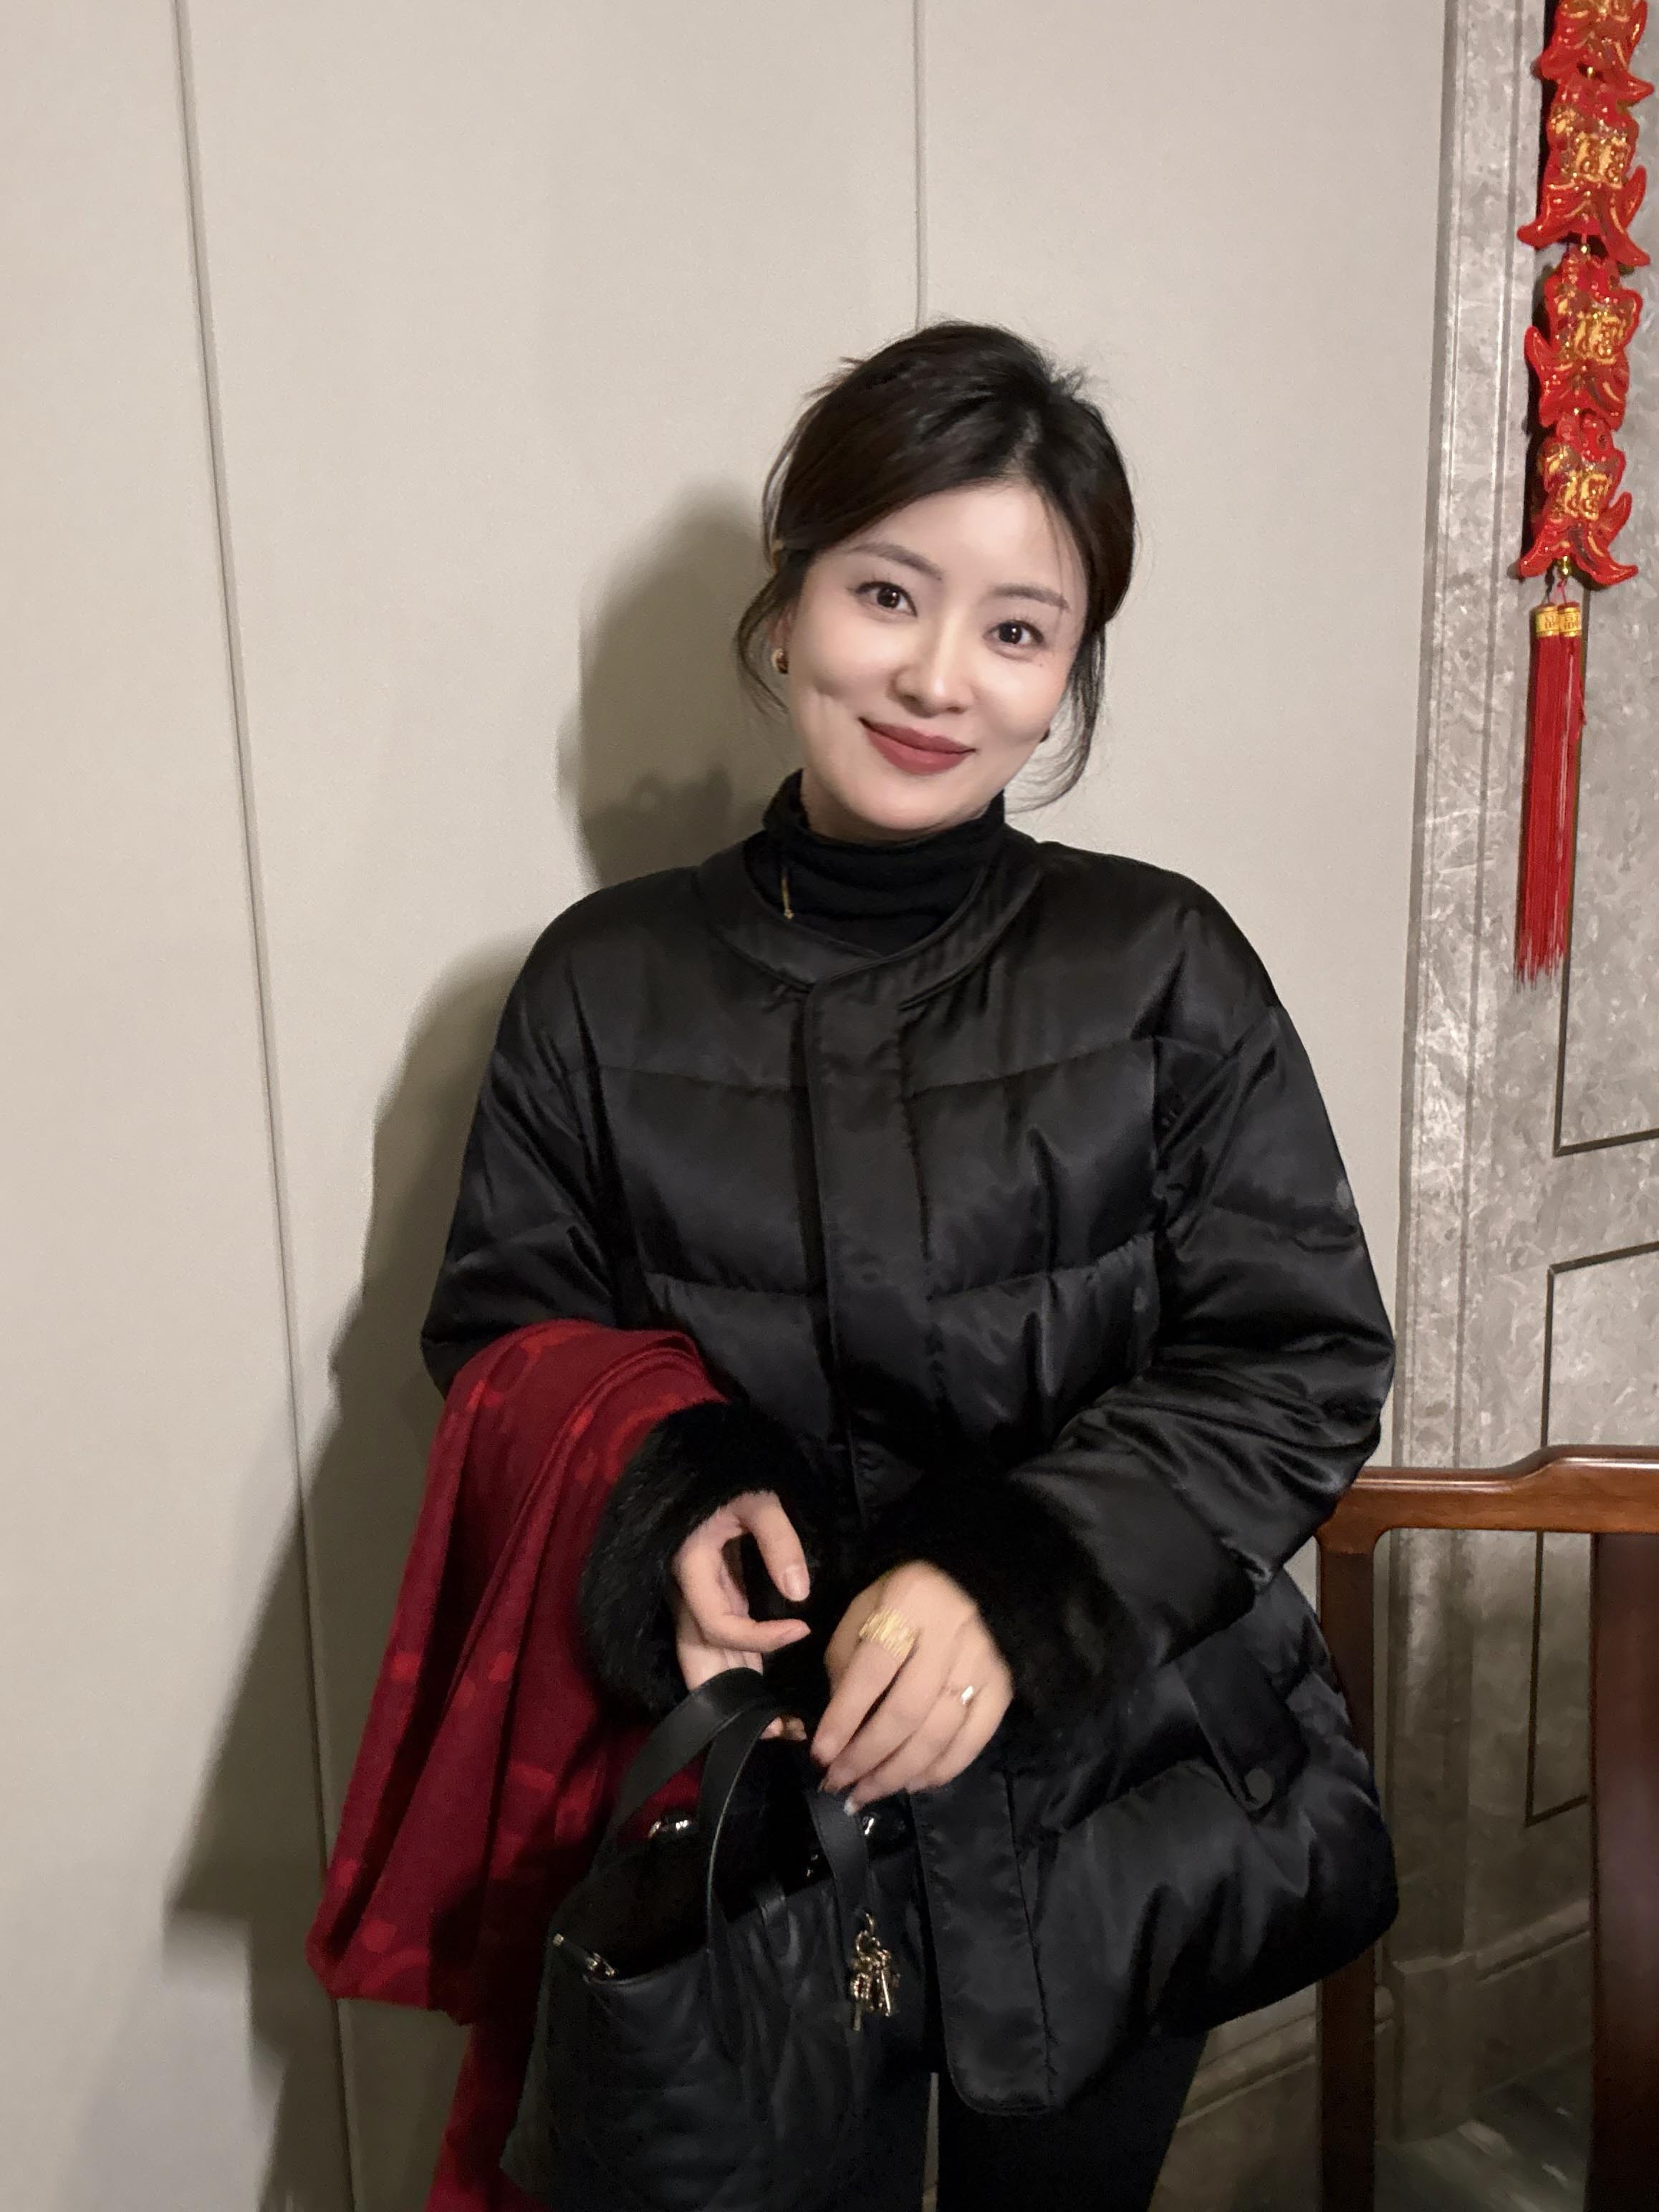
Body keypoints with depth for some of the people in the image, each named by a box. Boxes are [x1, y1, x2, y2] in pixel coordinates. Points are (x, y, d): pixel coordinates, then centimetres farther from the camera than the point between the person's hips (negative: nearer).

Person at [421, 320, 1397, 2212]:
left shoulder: (1164, 971, -10)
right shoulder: (606, 985, -6)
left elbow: (1303, 1364, -10)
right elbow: (503, 1330, 2)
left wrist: (1015, 1579, -23)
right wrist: (659, 1506, -17)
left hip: (1103, 1806, 1)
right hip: (742, 1807, 0)